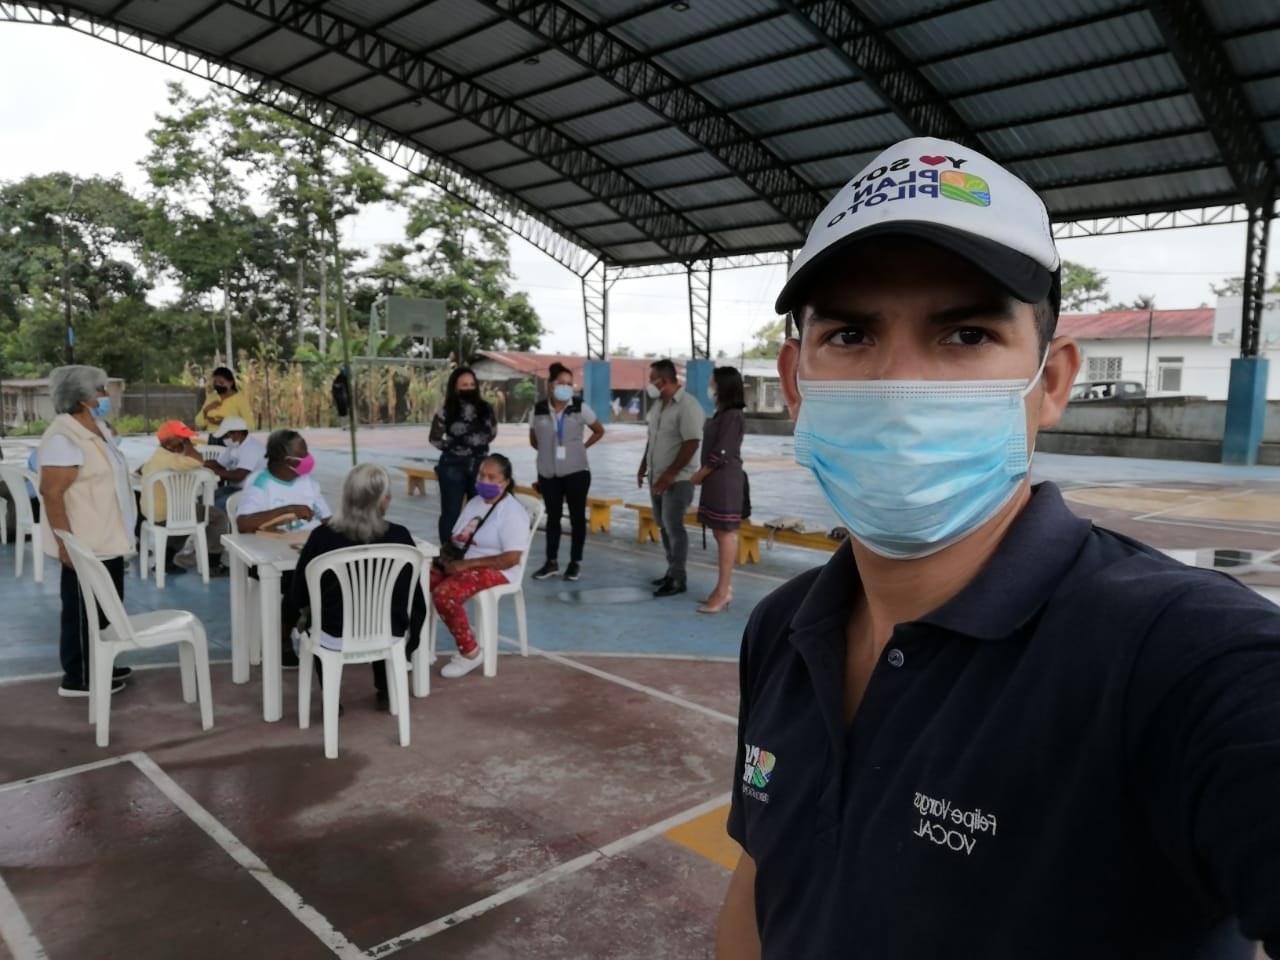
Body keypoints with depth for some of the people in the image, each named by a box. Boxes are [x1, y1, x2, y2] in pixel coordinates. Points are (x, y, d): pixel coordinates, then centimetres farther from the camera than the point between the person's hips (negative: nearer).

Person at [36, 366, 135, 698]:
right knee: (82, 610, 1)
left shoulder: (93, 429, 11)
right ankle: (78, 678, 12)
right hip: (85, 545, -10)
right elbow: (51, 493, -24)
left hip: (105, 540, 10)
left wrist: (118, 534, 22)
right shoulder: (64, 438, -20)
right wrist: (66, 544, -26)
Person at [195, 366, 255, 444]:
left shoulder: (241, 399, -4)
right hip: (213, 441, 5)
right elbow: (199, 423, 14)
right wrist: (205, 410, -5)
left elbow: (250, 425, -12)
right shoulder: (211, 398, 14)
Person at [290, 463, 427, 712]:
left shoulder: (322, 536, -14)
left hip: (337, 638, 0)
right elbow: (415, 596, -1)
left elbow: (298, 598, -4)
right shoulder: (400, 536, -12)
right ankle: (385, 691, 40)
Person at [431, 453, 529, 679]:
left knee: (443, 594, -31)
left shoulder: (512, 511, -13)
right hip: (461, 564, 8)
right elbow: (455, 537, 18)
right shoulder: (475, 502, 14)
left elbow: (511, 558, -21)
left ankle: (470, 653, -12)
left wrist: (467, 564, -22)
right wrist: (447, 555, -7)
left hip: (495, 569, -8)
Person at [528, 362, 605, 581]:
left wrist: (582, 447, 1)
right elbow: (534, 439, 14)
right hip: (548, 474, 2)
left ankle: (575, 562, 18)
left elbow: (599, 431, 8)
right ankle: (552, 562, 22)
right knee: (553, 516, 12)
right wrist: (549, 450, 6)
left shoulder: (580, 408, -6)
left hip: (576, 472, -1)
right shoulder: (537, 410, -3)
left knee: (577, 516, 6)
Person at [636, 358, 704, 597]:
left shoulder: (688, 406, -17)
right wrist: (643, 465, 16)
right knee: (664, 526, 13)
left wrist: (670, 474, -22)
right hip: (656, 477, 8)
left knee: (674, 527, -5)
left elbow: (691, 444, -22)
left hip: (677, 480, -8)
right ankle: (672, 571, 25)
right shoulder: (657, 404, 10)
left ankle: (678, 579, 3)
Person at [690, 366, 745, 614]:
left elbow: (722, 454, -18)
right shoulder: (722, 414, 15)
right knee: (720, 534, 12)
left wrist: (699, 475, -9)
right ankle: (724, 588, 19)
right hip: (716, 480, 10)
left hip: (725, 481, -10)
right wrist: (703, 475, 9)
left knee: (726, 533, -6)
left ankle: (723, 591, -2)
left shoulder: (732, 415, -14)